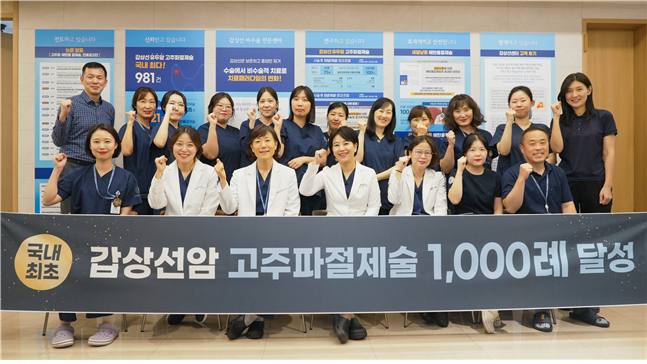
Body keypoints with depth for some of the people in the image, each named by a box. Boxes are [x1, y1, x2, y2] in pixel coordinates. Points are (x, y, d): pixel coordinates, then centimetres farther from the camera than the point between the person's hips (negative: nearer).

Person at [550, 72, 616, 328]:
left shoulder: (603, 118, 4)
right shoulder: (561, 120, 9)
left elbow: (609, 154, 0)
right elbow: (557, 148, -7)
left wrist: (607, 186, -8)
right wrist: (557, 117, -8)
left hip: (595, 185, -1)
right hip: (567, 184, 1)